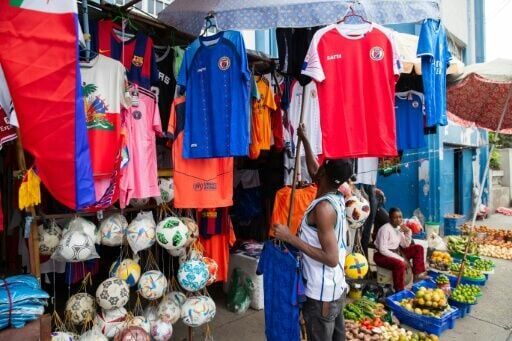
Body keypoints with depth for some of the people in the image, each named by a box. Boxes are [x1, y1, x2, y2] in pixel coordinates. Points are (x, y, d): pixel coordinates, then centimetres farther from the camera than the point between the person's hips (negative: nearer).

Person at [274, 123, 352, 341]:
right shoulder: (338, 198, 1)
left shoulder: (323, 207, -24)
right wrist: (304, 140, 21)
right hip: (337, 288, 8)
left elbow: (331, 258, -26)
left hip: (321, 294, -8)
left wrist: (290, 238, -25)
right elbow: (313, 171, 18)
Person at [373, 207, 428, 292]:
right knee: (400, 264, -36)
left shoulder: (399, 228, 5)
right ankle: (399, 291, -22)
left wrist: (408, 233, -6)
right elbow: (382, 250, -25)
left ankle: (418, 275, -1)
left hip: (397, 252, 9)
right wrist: (400, 258, -25)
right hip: (382, 255, -9)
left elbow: (406, 245, 10)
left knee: (418, 248, 5)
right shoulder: (385, 229, -20)